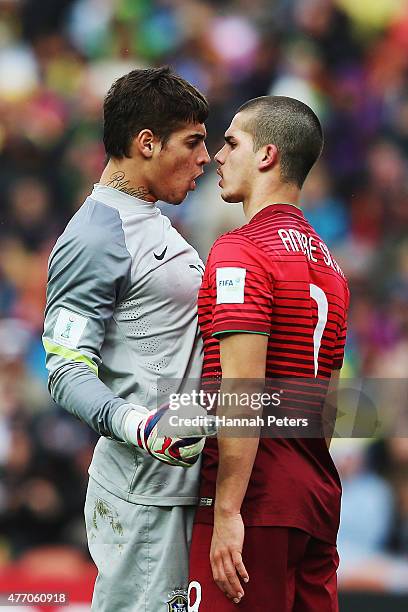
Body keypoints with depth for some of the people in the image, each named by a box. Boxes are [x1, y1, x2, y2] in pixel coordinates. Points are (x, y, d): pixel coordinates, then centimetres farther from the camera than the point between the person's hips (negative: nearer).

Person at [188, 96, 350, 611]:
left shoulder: (240, 252, -10)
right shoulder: (328, 264, 17)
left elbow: (242, 395, -18)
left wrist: (228, 513, -20)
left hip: (256, 499, -9)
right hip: (318, 493, 9)